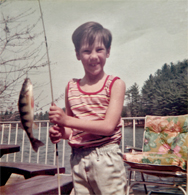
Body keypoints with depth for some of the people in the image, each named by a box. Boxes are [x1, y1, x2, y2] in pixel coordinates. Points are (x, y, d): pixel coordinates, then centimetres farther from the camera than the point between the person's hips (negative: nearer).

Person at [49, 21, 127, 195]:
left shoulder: (115, 84, -6)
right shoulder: (71, 87, 6)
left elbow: (108, 126, -15)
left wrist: (67, 120, -18)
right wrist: (59, 132, -9)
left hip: (106, 159, -4)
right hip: (77, 159, 4)